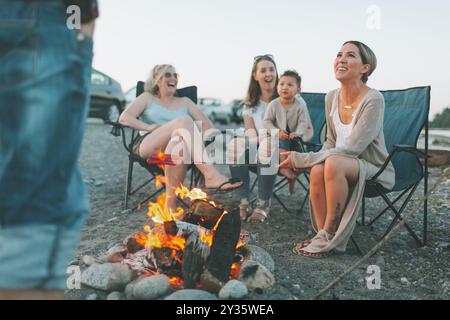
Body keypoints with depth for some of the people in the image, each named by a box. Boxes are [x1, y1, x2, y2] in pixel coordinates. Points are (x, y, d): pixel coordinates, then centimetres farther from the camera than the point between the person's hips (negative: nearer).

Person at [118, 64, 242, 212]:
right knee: (184, 120, -31)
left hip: (176, 148, 2)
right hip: (148, 147, -2)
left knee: (179, 146, -39)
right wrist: (148, 127, -9)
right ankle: (211, 176, -47)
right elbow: (123, 118, 7)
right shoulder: (148, 97, 22)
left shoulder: (184, 102, 28)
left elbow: (206, 124, 17)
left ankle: (170, 206, -36)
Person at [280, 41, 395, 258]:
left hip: (375, 170, -5)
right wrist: (311, 159, -10)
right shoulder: (331, 97, 1)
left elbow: (349, 150, -25)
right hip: (343, 166, 5)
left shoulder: (373, 100, -20)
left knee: (333, 163, -34)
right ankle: (323, 234, -14)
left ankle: (329, 236, -19)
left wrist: (300, 159, -24)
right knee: (318, 170, -28)